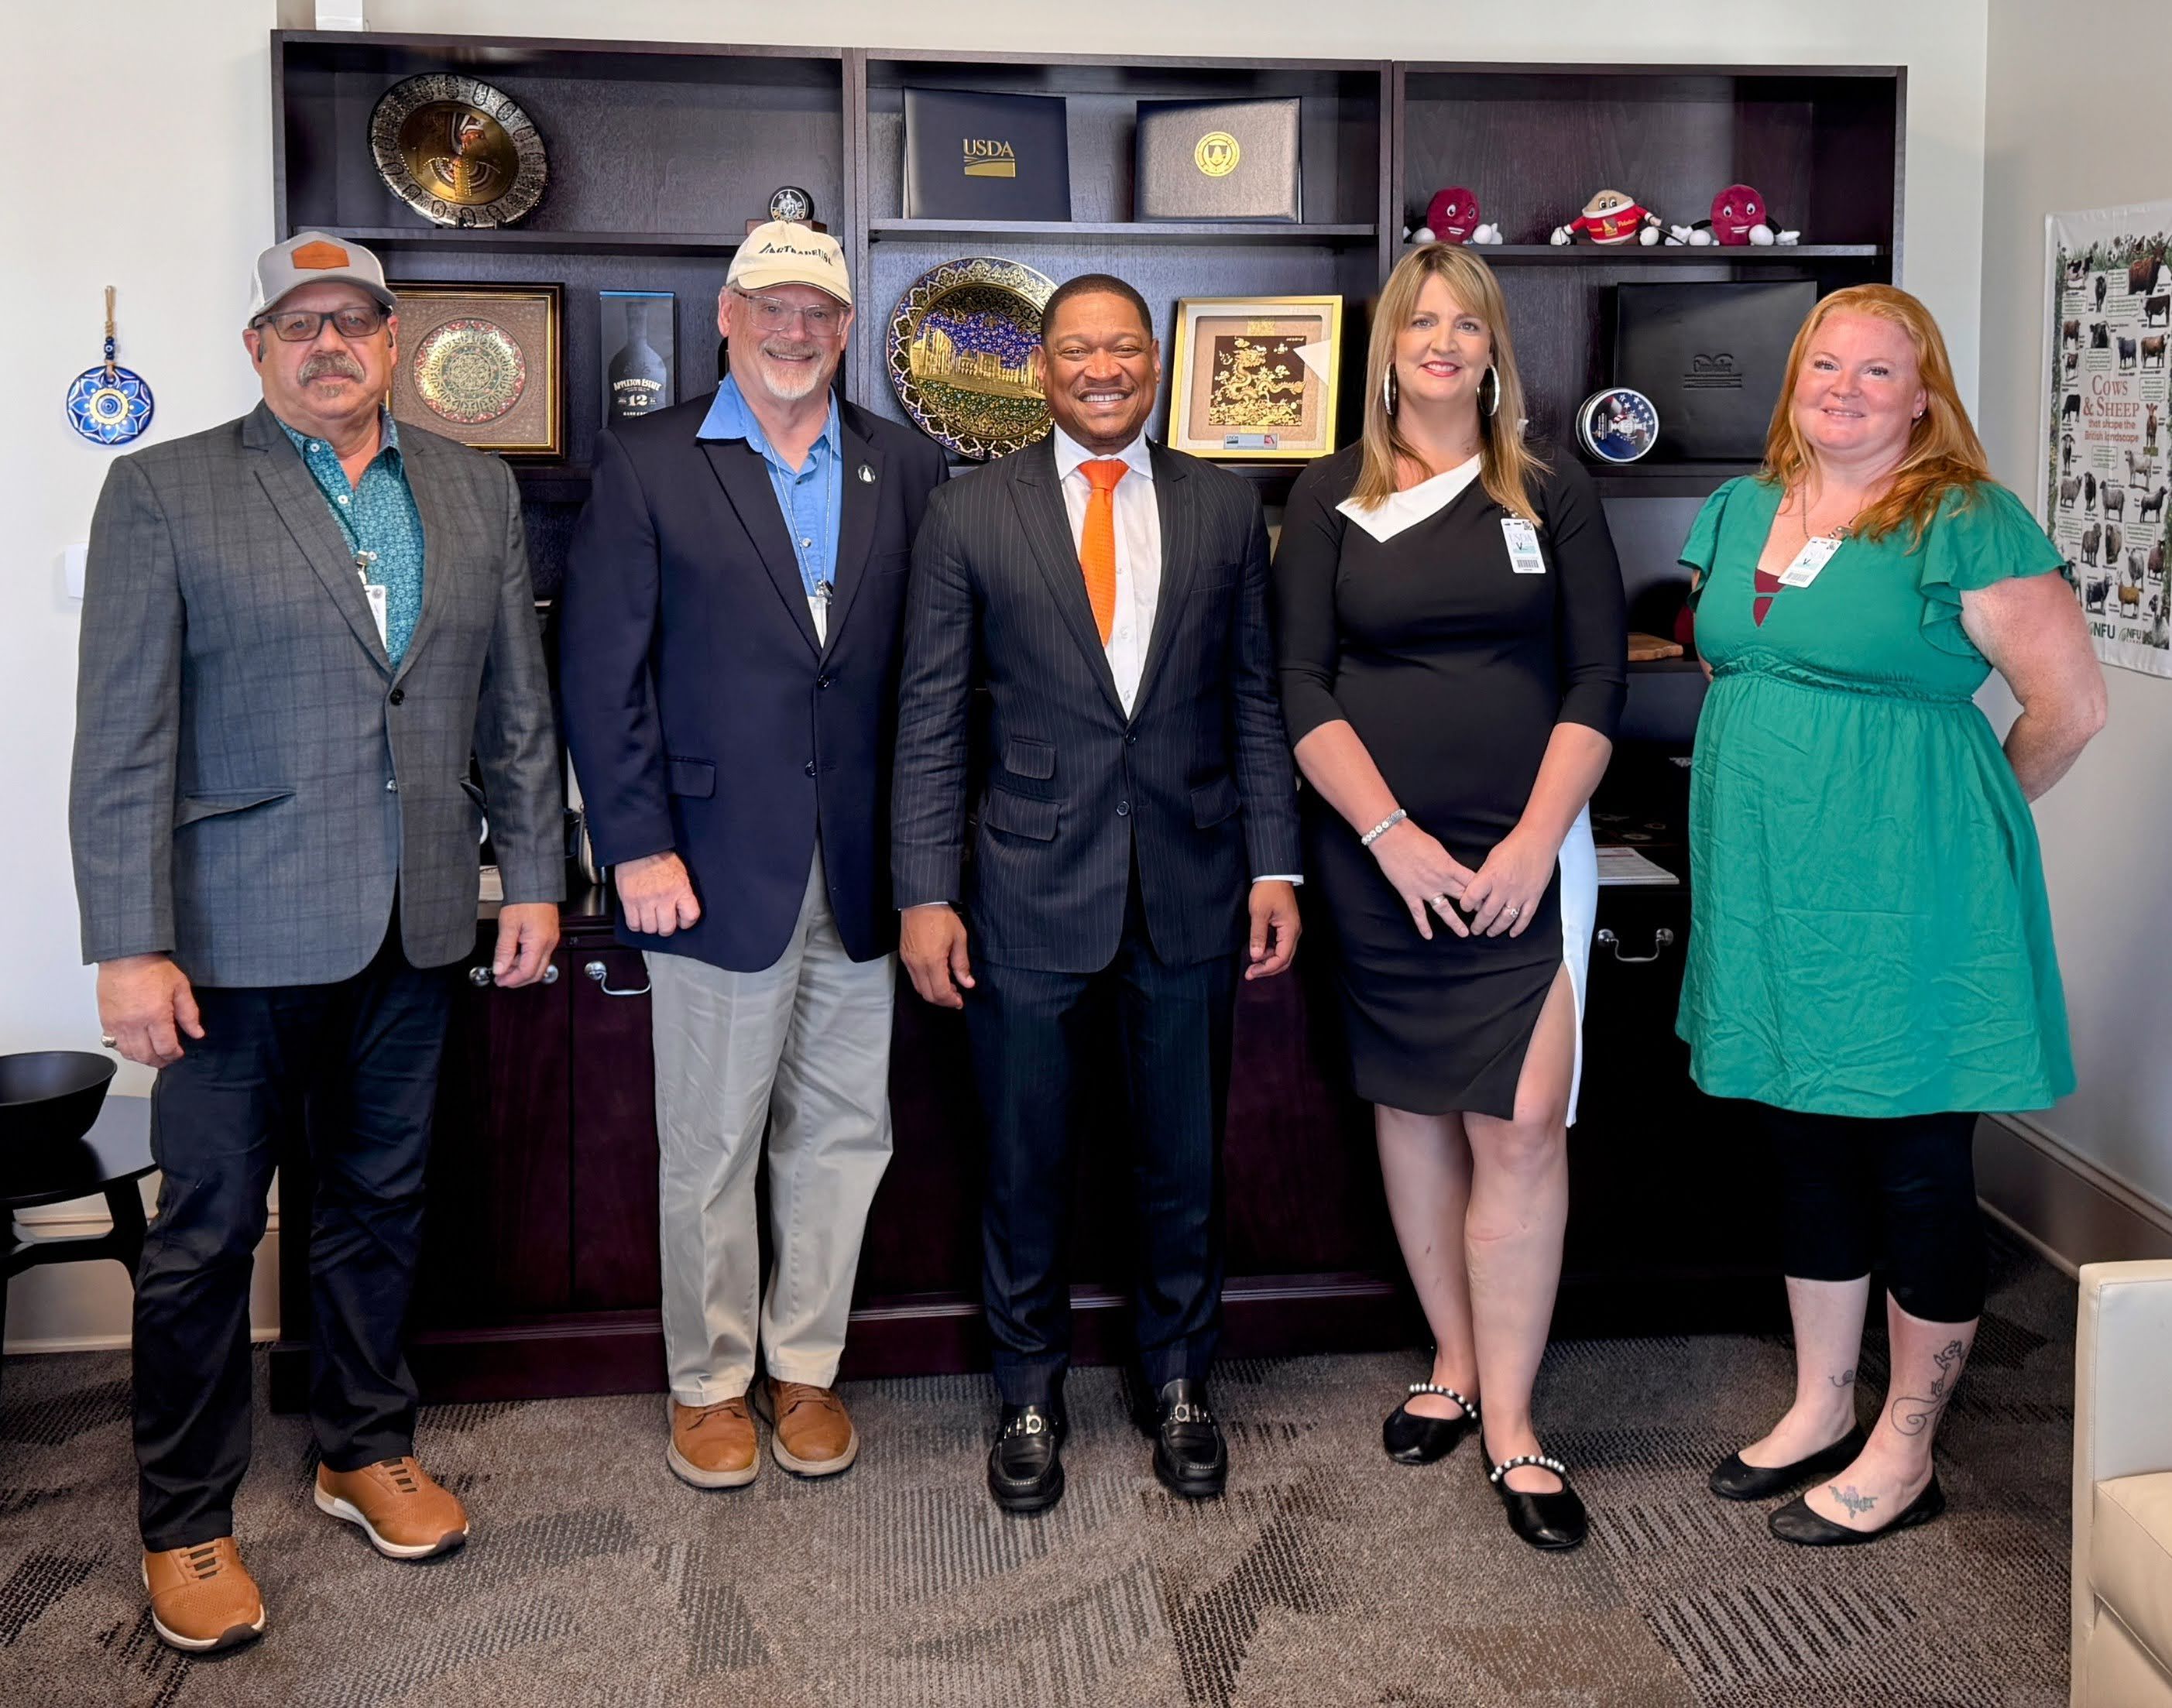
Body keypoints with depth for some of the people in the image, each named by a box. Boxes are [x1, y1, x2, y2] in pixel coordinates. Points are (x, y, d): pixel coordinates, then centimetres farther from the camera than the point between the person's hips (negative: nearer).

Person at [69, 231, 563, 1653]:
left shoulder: (477, 491, 9)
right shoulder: (163, 493, -4)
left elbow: (517, 706, 11)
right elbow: (124, 741, -8)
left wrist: (535, 879, 7)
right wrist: (130, 947, -13)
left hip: (417, 926, 4)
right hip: (241, 931, -3)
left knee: (381, 1206, 16)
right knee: (208, 1231, 6)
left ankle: (369, 1452, 34)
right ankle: (186, 1523, 21)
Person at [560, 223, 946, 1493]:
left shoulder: (908, 471, 8)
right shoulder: (647, 464, 0)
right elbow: (602, 668, -3)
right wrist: (638, 846, -9)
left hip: (861, 871, 3)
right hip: (718, 863, -3)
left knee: (842, 1133, 11)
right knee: (710, 1144, 7)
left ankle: (807, 1368, 29)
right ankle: (711, 1383, 24)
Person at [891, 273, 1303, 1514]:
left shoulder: (1225, 507, 6)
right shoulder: (971, 516, 1)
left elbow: (1256, 700, 7)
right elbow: (931, 722, -1)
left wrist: (1275, 867, 1)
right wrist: (927, 895, -6)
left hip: (1192, 887, 2)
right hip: (1032, 890, -1)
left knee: (1186, 1158, 13)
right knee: (1028, 1165, 9)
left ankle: (1180, 1381, 32)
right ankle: (1032, 1395, 28)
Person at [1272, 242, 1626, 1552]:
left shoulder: (1553, 494, 6)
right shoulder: (1331, 500, 6)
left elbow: (1598, 681, 2)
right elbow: (1304, 691, 0)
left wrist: (1533, 842, -10)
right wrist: (1392, 834, -11)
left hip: (1523, 857, -1)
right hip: (1378, 857, 1)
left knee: (1522, 1130, -7)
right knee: (1412, 1112, 10)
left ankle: (1510, 1422, 2)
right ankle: (1455, 1366, 26)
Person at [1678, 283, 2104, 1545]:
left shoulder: (1967, 523, -10)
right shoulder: (1740, 513, 10)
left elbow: (2071, 705, -10)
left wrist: (1958, 821, 0)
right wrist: (1781, 812, 14)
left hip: (1902, 900, -6)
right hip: (1770, 895, 7)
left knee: (1917, 1166, 4)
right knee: (1807, 1148, 15)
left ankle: (1905, 1453, 17)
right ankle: (1821, 1409, 30)